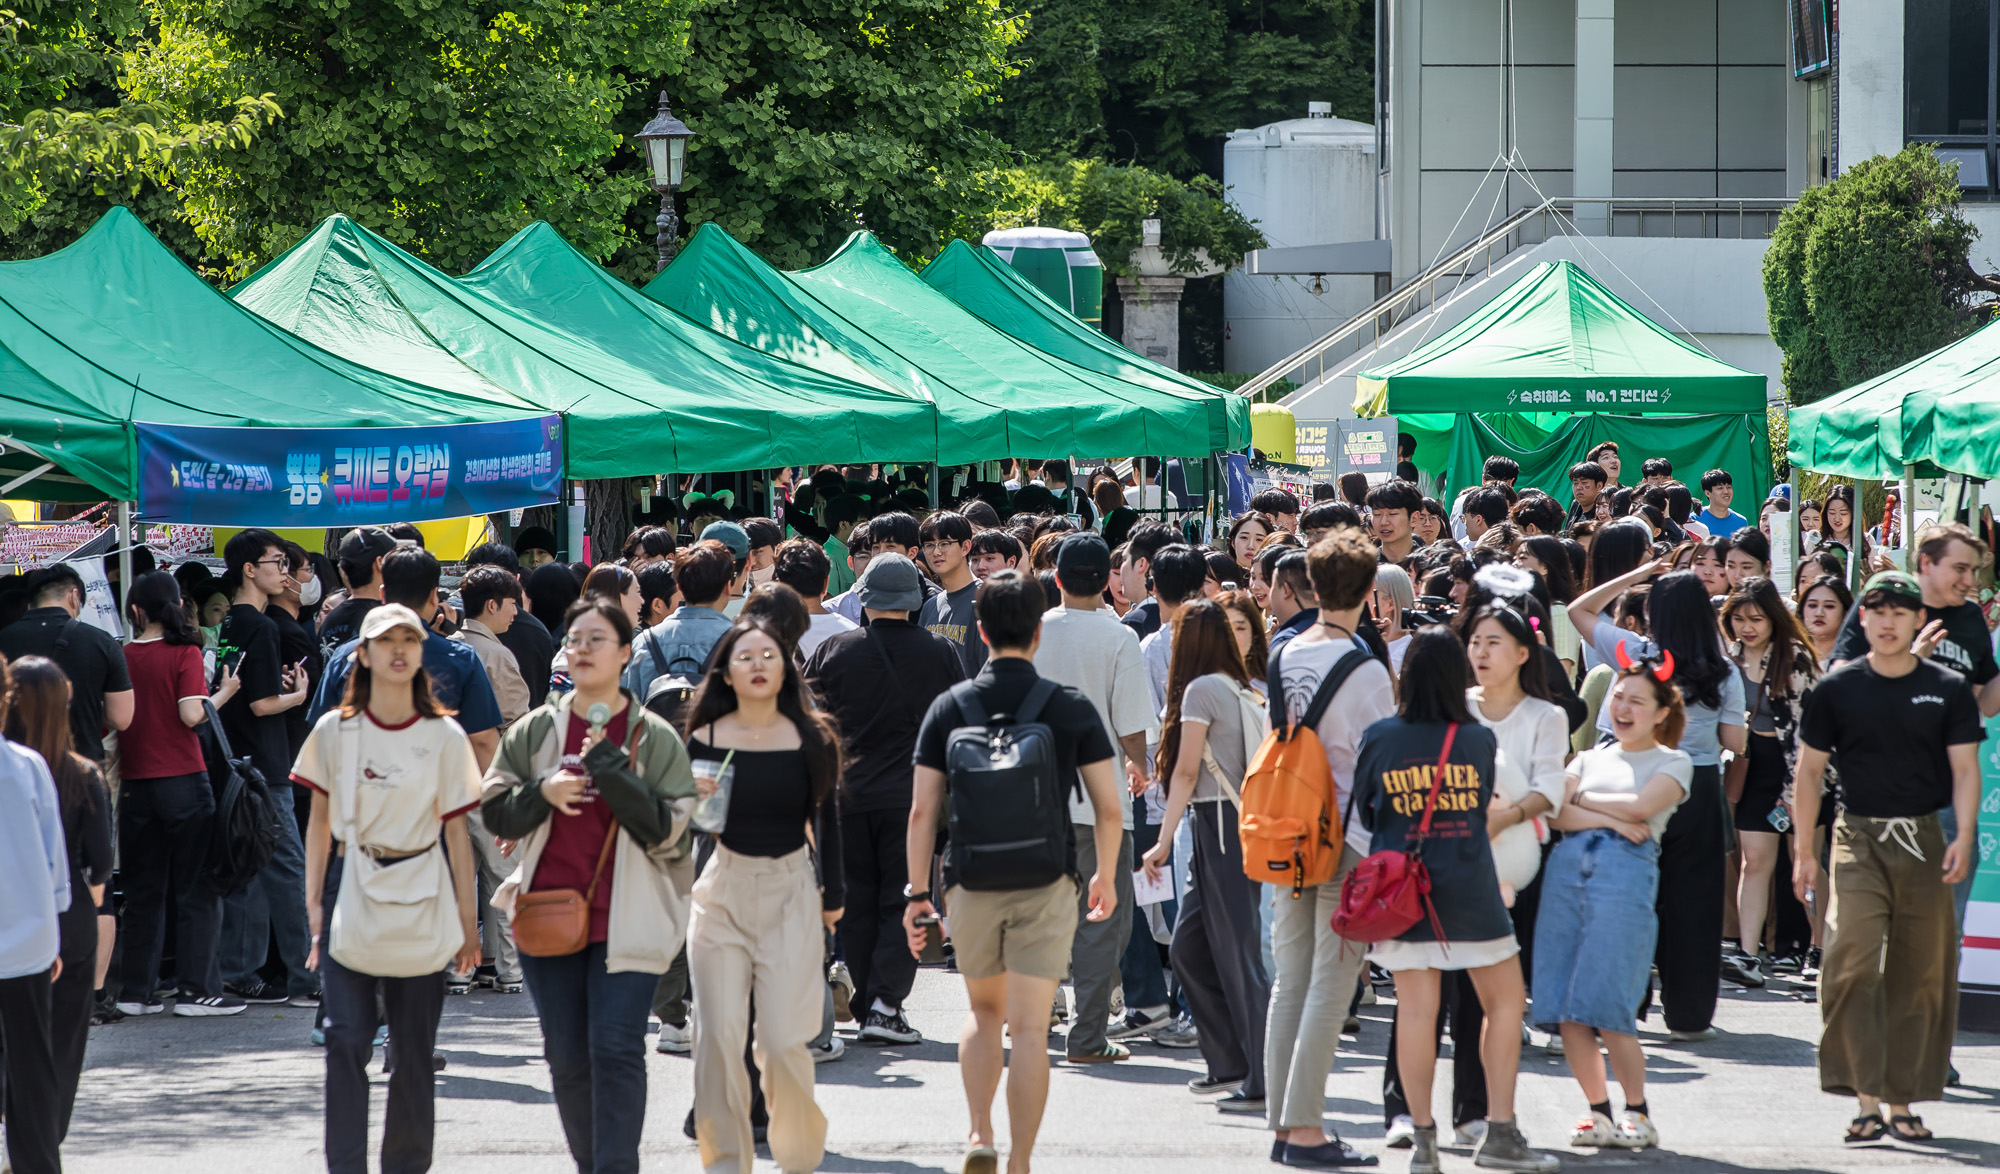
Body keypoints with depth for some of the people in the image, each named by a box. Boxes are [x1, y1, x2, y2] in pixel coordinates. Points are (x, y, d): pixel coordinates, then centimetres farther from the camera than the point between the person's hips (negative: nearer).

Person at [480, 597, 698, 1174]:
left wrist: (613, 773, -15)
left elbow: (668, 830, -5)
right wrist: (543, 793, -10)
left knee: (617, 1050, -11)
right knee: (567, 1057, 7)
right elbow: (494, 811, 9)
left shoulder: (653, 737, 1)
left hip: (626, 918, -3)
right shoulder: (535, 730, 8)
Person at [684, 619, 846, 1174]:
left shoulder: (810, 739, 0)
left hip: (791, 891, -1)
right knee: (718, 1038, -4)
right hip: (721, 888, 1)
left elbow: (825, 817, 11)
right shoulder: (705, 740, -1)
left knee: (783, 1040, -7)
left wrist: (833, 893, 12)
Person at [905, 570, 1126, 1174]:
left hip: (971, 882, 1)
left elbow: (922, 811, -2)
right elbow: (1109, 810, 0)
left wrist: (917, 891, 6)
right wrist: (1106, 876, 16)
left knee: (984, 1012, 21)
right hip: (1047, 883, -1)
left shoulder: (950, 706, -1)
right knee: (1029, 1028, 0)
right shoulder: (1073, 709, -3)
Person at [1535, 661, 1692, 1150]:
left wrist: (1583, 799, 5)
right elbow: (1558, 814, 6)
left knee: (1605, 1008, -12)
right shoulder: (1589, 758, 22)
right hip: (1566, 868, 5)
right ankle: (1599, 1112, 8)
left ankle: (1638, 1114, 2)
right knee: (1565, 1011, -2)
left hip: (1626, 872, -4)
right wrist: (1611, 819, -8)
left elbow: (1642, 806, -6)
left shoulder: (1672, 763, 12)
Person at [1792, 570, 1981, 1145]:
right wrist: (1803, 850, 4)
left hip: (1924, 840, 1)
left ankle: (1902, 1102, 14)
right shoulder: (1839, 688, 3)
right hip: (1860, 838, -1)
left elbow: (1964, 769, 3)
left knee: (1921, 974, 3)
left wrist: (1965, 836, -12)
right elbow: (1809, 770, 8)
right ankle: (1866, 1101, -15)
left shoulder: (1949, 688, 4)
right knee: (1851, 963, -17)